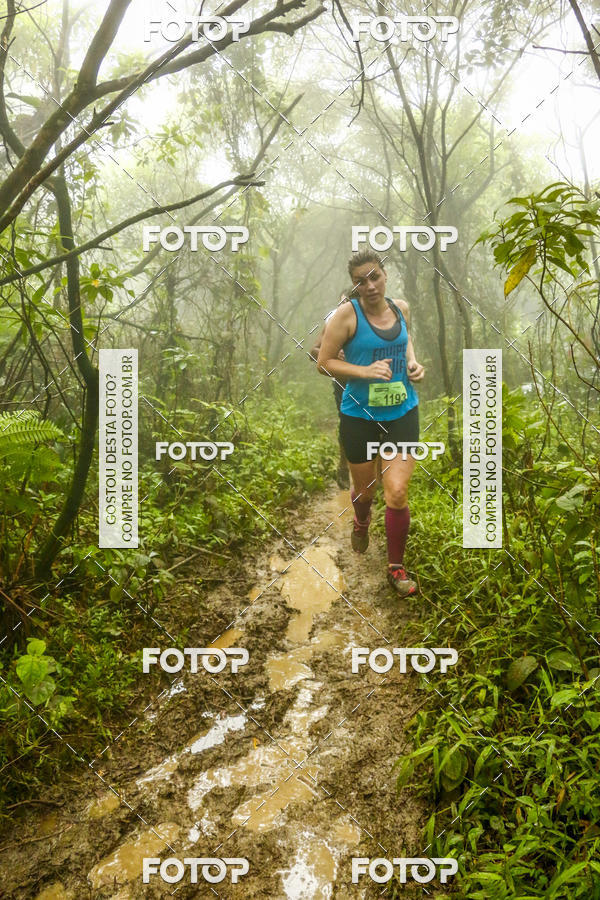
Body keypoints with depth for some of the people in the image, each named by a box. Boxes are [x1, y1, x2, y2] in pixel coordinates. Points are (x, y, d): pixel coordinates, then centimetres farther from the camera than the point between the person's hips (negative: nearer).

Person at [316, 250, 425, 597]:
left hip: (402, 413, 2)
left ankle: (397, 567, 12)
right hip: (360, 415, -2)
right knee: (365, 490, 15)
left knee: (397, 492, -8)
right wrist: (365, 371, -23)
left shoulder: (401, 308, 2)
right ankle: (362, 523, 54)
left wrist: (413, 363, 4)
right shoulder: (347, 314, -12)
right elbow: (323, 363, -11)